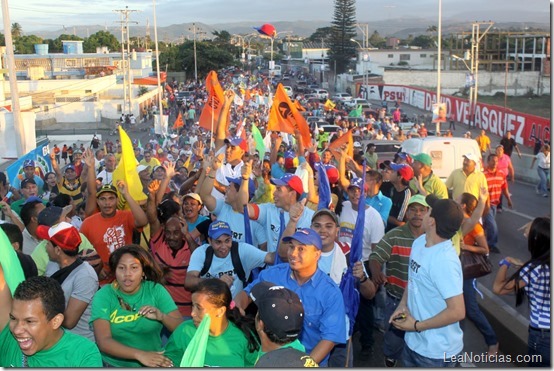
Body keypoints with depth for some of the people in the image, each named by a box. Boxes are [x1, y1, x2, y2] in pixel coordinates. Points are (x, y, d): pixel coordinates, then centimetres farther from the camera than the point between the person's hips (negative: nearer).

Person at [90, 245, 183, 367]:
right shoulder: (103, 296, -6)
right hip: (114, 364, -1)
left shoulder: (156, 290, -2)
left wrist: (162, 317, -21)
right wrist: (139, 354, -27)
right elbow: (103, 341, -15)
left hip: (154, 363, 1)